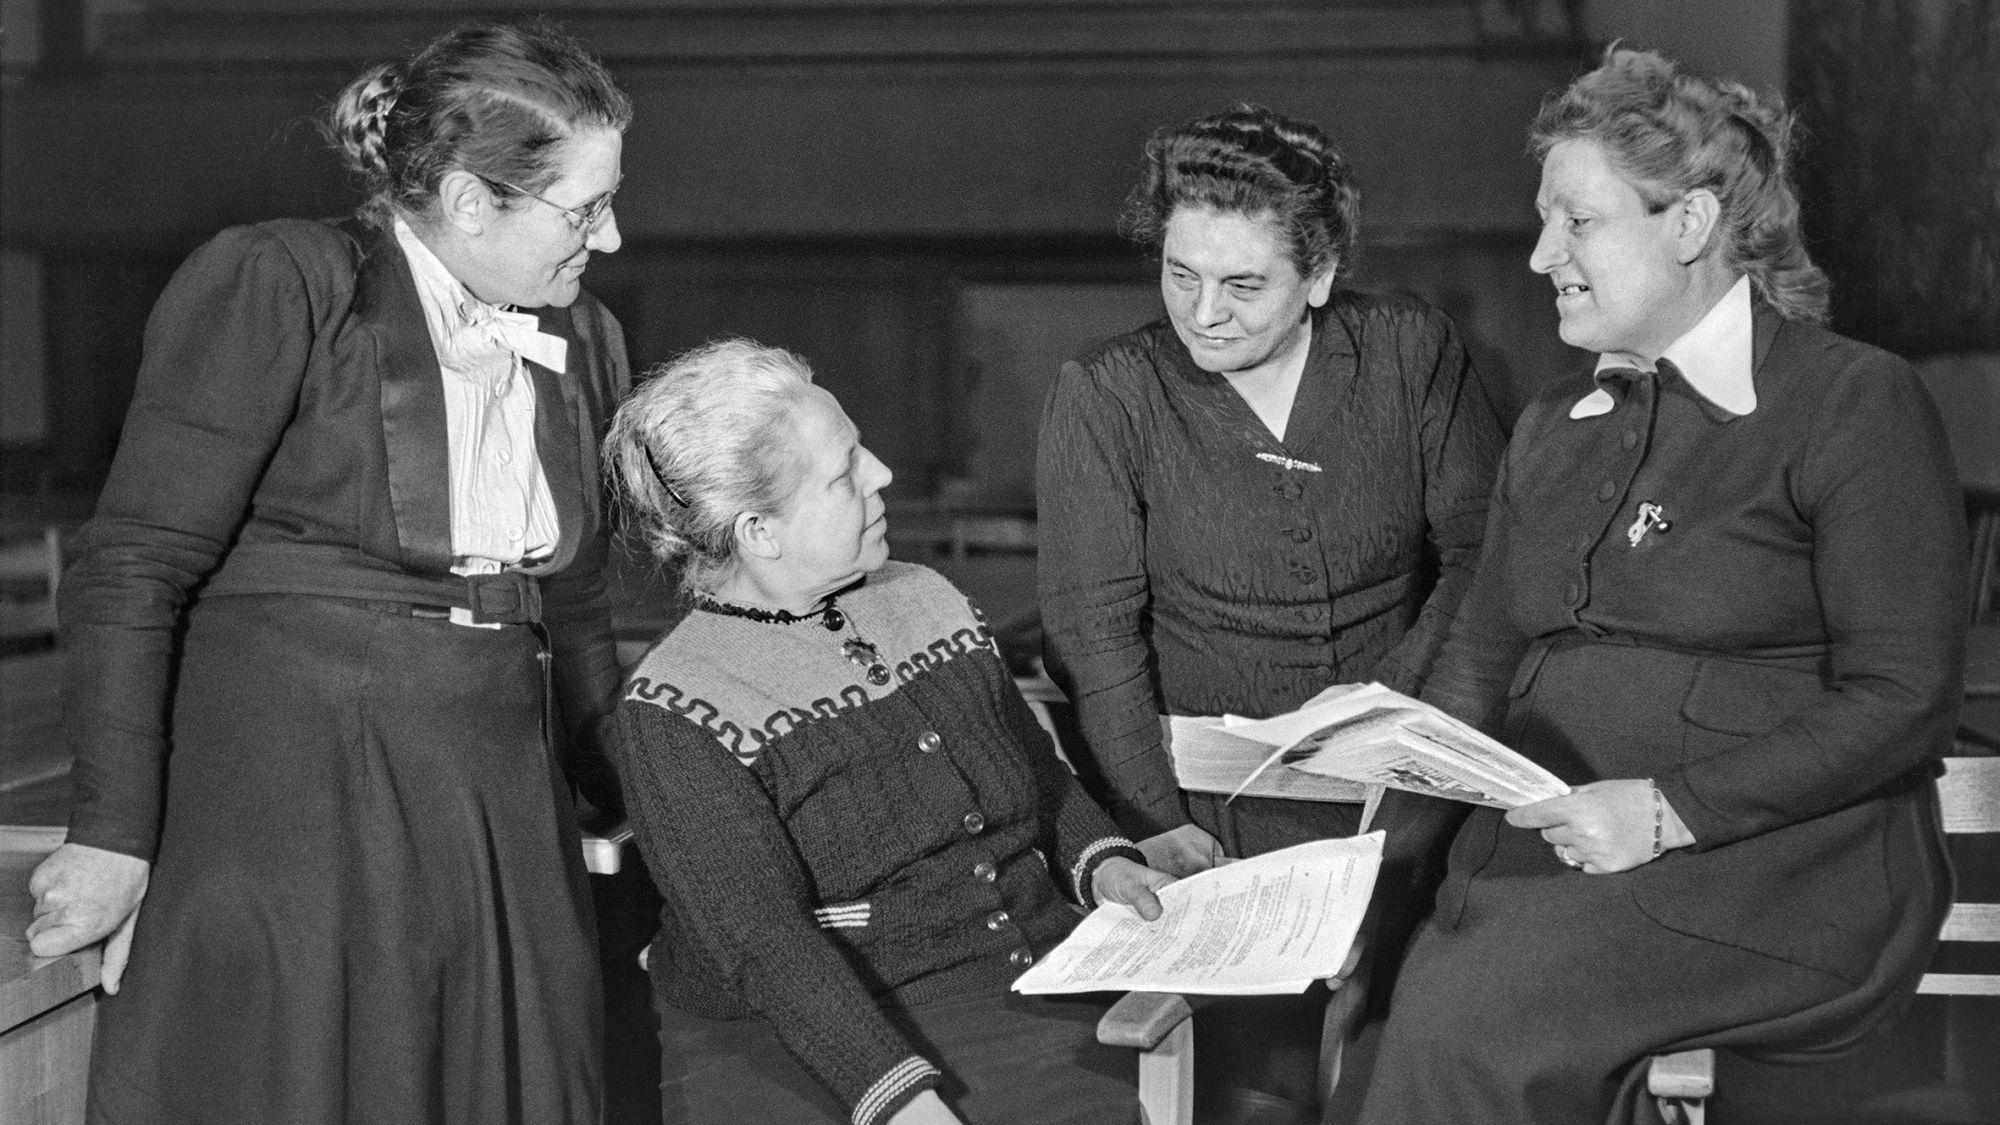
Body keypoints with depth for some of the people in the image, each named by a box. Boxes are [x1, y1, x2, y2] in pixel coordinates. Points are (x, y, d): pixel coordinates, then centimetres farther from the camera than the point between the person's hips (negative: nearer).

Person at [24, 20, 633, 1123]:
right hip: (291, 815, -6)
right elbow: (130, 574, -8)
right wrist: (115, 834, -13)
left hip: (501, 828, 6)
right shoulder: (272, 286, -6)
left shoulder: (581, 341, 14)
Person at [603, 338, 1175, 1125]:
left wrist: (1100, 862, 3)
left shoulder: (925, 602, 12)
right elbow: (767, 946, -16)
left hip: (1039, 990, 6)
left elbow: (1042, 778, 24)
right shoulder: (673, 714, -8)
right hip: (827, 1039, -5)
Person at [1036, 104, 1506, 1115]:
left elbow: (1480, 554, 5)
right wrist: (1158, 823, -15)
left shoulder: (1412, 353, 5)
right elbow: (1094, 631, -4)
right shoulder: (1104, 398, 1)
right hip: (1209, 789, -1)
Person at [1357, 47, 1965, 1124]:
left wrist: (1673, 808, -18)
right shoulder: (1552, 429, 20)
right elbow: (1483, 655, 22)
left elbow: (1901, 703, -9)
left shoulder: (1857, 405, -2)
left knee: (1470, 1018, -29)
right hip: (1540, 845, 6)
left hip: (1777, 862, -6)